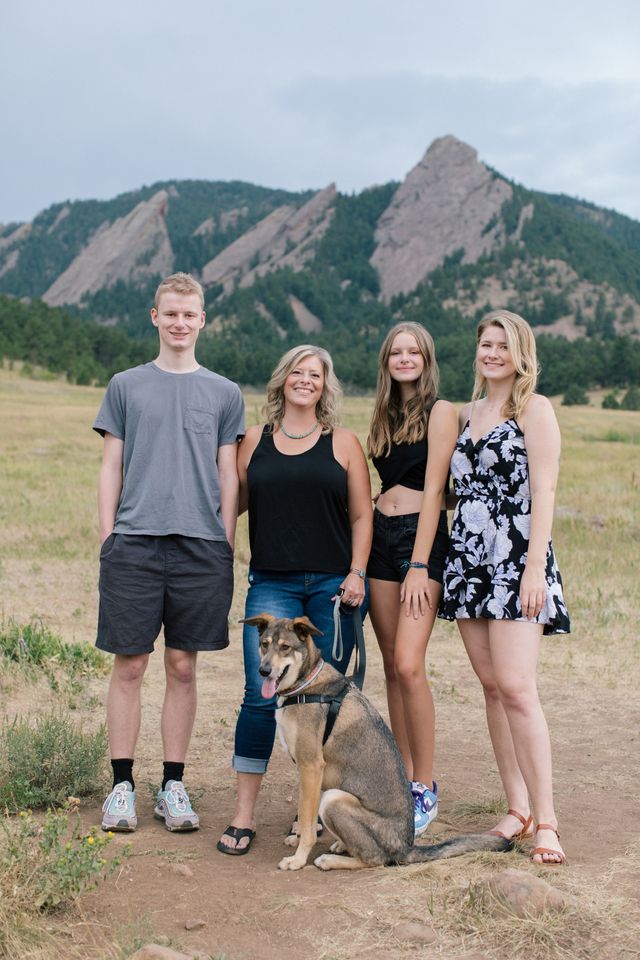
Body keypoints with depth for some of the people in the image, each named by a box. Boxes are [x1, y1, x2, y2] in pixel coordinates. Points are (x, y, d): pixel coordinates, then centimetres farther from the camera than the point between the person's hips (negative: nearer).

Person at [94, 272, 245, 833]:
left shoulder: (224, 394, 11)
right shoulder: (126, 386, 11)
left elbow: (229, 476, 10)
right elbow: (111, 467, 9)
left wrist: (226, 547, 3)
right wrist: (106, 537, 1)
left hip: (200, 547, 1)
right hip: (134, 543, 0)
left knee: (183, 667, 6)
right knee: (130, 665, 1)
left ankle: (173, 786, 15)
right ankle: (123, 785, 11)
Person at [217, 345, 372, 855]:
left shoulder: (342, 443, 6)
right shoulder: (255, 441, 10)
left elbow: (362, 515, 5)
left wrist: (356, 573, -4)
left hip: (332, 585, 0)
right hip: (272, 586, 0)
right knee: (262, 694, -8)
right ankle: (244, 813, 1)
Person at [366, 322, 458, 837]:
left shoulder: (440, 411, -4)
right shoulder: (384, 415, 17)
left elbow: (433, 490, -11)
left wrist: (419, 566, -16)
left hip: (423, 536, -7)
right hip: (380, 537, 7)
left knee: (409, 664, -15)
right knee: (392, 666, 6)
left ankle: (425, 789, -5)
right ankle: (404, 777, 14)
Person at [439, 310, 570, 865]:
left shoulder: (534, 409, -3)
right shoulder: (469, 413, 17)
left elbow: (543, 492, -10)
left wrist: (535, 567, -16)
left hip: (516, 560, -7)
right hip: (469, 560, 7)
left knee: (516, 688, -14)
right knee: (491, 687, 7)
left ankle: (545, 819, -7)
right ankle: (517, 809, 15)